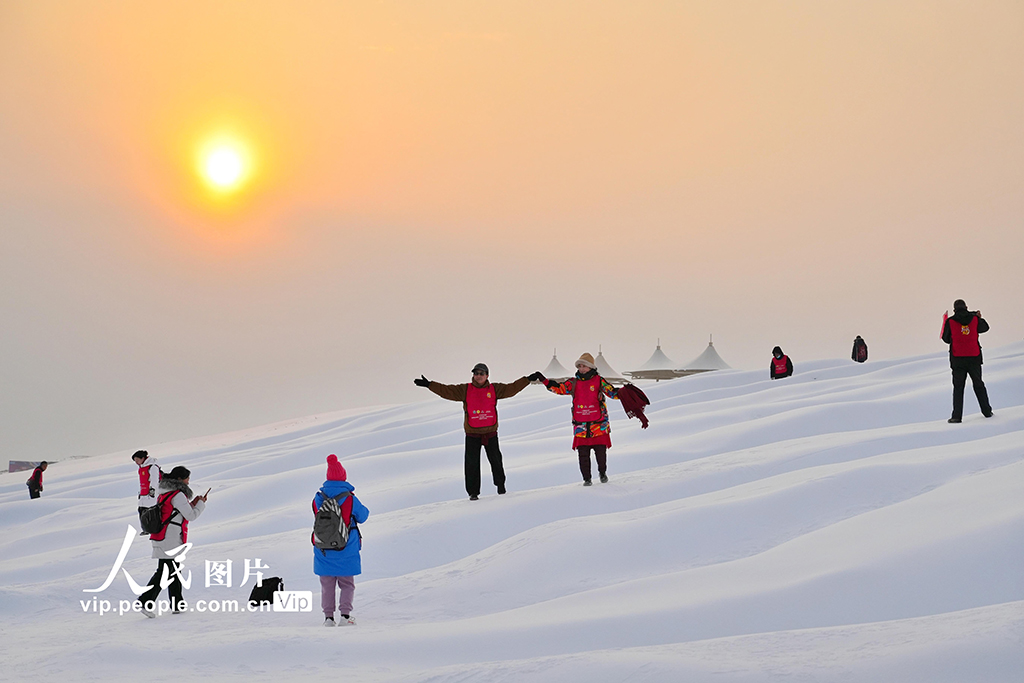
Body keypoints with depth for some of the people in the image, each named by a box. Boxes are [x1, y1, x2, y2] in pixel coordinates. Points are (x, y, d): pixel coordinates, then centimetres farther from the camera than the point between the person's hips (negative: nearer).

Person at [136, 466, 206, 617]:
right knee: (164, 572, -7)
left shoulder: (165, 493, 15)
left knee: (173, 571, 14)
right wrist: (201, 503, 6)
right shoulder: (178, 495, -14)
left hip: (161, 536, 10)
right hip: (170, 540, -10)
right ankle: (145, 602, -11)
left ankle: (177, 605, 19)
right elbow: (191, 516, -9)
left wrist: (192, 503, 18)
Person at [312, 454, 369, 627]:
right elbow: (362, 516, 1)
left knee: (327, 585, 14)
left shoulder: (318, 499, -5)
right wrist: (364, 509, 21)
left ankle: (328, 616, 11)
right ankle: (345, 616, 0)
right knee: (347, 584, 10)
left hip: (323, 550, 2)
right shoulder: (350, 499, -13)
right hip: (346, 550, -2)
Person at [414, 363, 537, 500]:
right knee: (472, 463, 0)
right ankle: (473, 492, 9)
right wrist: (428, 385, -9)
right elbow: (447, 391, -2)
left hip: (491, 433, 1)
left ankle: (500, 484, 34)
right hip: (472, 434, -1)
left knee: (495, 460, 11)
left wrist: (529, 379, 5)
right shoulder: (465, 390, 1)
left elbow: (511, 388, 8)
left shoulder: (494, 389, 4)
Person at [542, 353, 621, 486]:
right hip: (581, 425, 2)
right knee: (583, 454, 0)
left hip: (598, 424, -2)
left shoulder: (599, 381, 3)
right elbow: (559, 388, -1)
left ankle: (602, 472, 28)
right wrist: (545, 381, -15)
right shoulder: (573, 383, 8)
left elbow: (612, 392, 0)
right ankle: (586, 478, 12)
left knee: (601, 451, 3)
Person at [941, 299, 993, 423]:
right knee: (978, 384, 17)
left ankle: (957, 416, -4)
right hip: (974, 357, 2)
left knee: (958, 386, 3)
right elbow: (985, 328, 19)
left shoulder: (950, 321, -6)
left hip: (958, 358, -2)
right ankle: (987, 411, 23)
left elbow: (946, 339, 4)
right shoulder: (975, 319, 0)